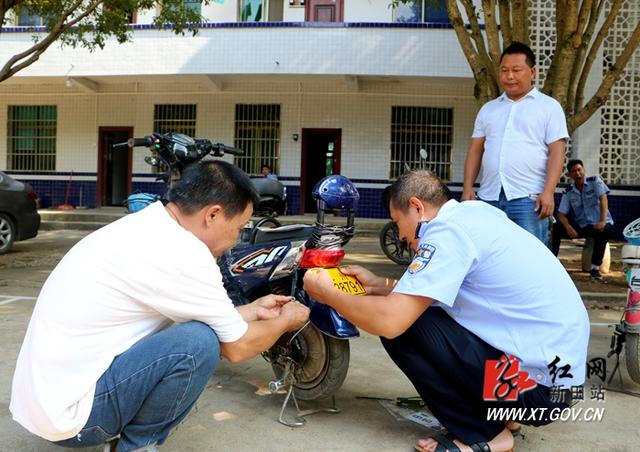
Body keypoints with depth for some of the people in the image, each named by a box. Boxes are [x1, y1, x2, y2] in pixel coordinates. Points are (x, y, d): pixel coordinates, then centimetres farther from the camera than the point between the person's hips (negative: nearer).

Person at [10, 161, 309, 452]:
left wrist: (254, 310, 25)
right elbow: (237, 347, -10)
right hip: (67, 412, -10)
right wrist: (285, 321, 8)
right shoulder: (181, 252, -22)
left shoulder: (143, 229, 7)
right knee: (199, 341, -22)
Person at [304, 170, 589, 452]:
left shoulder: (448, 230, -17)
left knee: (400, 325, -11)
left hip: (537, 385, -9)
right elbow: (439, 286, 21)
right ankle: (498, 412, 18)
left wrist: (328, 294, -6)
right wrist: (380, 285, 18)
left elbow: (389, 321, -23)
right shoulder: (474, 212, 9)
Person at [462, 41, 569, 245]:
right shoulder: (488, 109, 19)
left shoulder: (549, 106, 7)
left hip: (528, 198, -4)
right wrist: (468, 188, 4)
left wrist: (548, 192, -13)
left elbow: (557, 152, -2)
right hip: (489, 197, 4)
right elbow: (475, 151, 16)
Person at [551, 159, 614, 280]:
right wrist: (568, 227, -25)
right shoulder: (568, 193, 3)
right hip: (581, 226, 3)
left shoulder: (595, 181, -5)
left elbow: (603, 199, -18)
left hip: (599, 225, -3)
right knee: (557, 227, -19)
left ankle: (595, 267, -26)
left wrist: (602, 221, -33)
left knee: (606, 231, -37)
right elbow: (561, 214, -3)